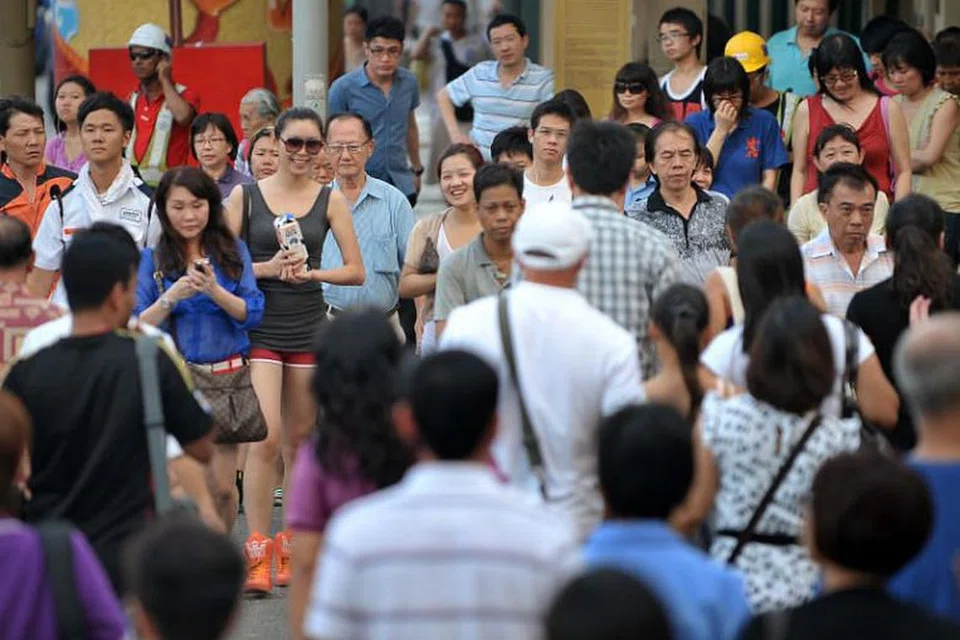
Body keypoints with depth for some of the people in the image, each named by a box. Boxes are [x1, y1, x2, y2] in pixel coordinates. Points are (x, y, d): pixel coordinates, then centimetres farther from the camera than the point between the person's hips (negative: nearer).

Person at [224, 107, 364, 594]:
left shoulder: (330, 200, 5)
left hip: (309, 329, 2)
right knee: (266, 437, -15)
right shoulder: (245, 196, 2)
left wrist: (310, 273, -12)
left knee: (298, 441, 10)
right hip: (259, 328, -2)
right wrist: (268, 267, -15)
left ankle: (292, 548, 21)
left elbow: (356, 271, 3)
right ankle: (257, 552, -13)